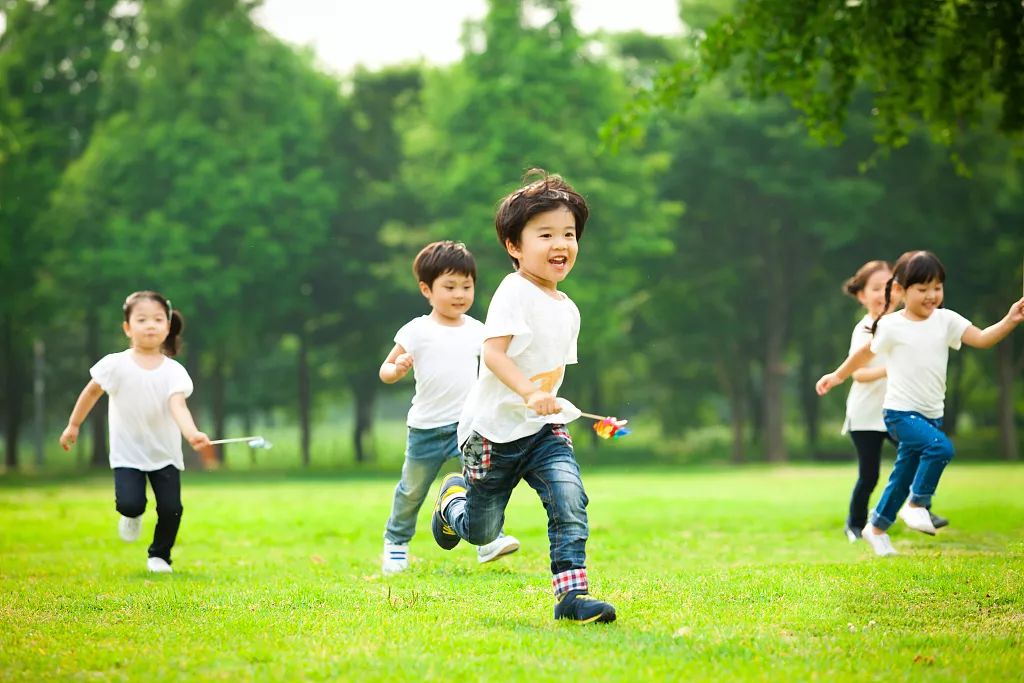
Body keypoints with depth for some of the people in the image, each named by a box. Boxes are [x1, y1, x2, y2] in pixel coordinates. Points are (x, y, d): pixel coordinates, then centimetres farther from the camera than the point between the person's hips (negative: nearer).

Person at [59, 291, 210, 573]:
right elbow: (92, 392, 6)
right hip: (127, 453, -1)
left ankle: (160, 555, 21)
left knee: (171, 508, -7)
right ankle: (132, 516, 21)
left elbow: (178, 406, -25)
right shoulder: (116, 365, -10)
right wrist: (73, 426, 12)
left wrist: (192, 433, -45)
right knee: (130, 504, -19)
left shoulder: (174, 371, -10)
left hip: (165, 454, 1)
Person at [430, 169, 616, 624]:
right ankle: (453, 496, 43)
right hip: (496, 429, -5)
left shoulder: (568, 309, 8)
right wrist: (530, 392, -41)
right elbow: (493, 352, -28)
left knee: (570, 502, -19)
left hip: (544, 429, 6)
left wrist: (554, 408, 13)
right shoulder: (514, 293, -16)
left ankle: (572, 594, -17)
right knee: (480, 530, 10)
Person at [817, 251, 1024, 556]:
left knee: (903, 476, 15)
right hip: (901, 412, -5)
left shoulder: (945, 320, 0)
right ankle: (917, 504, -11)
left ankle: (877, 527, 33)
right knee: (941, 447, -29)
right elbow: (865, 353, 7)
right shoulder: (891, 326, -9)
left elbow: (982, 339, -8)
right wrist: (838, 376, 17)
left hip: (931, 414, 5)